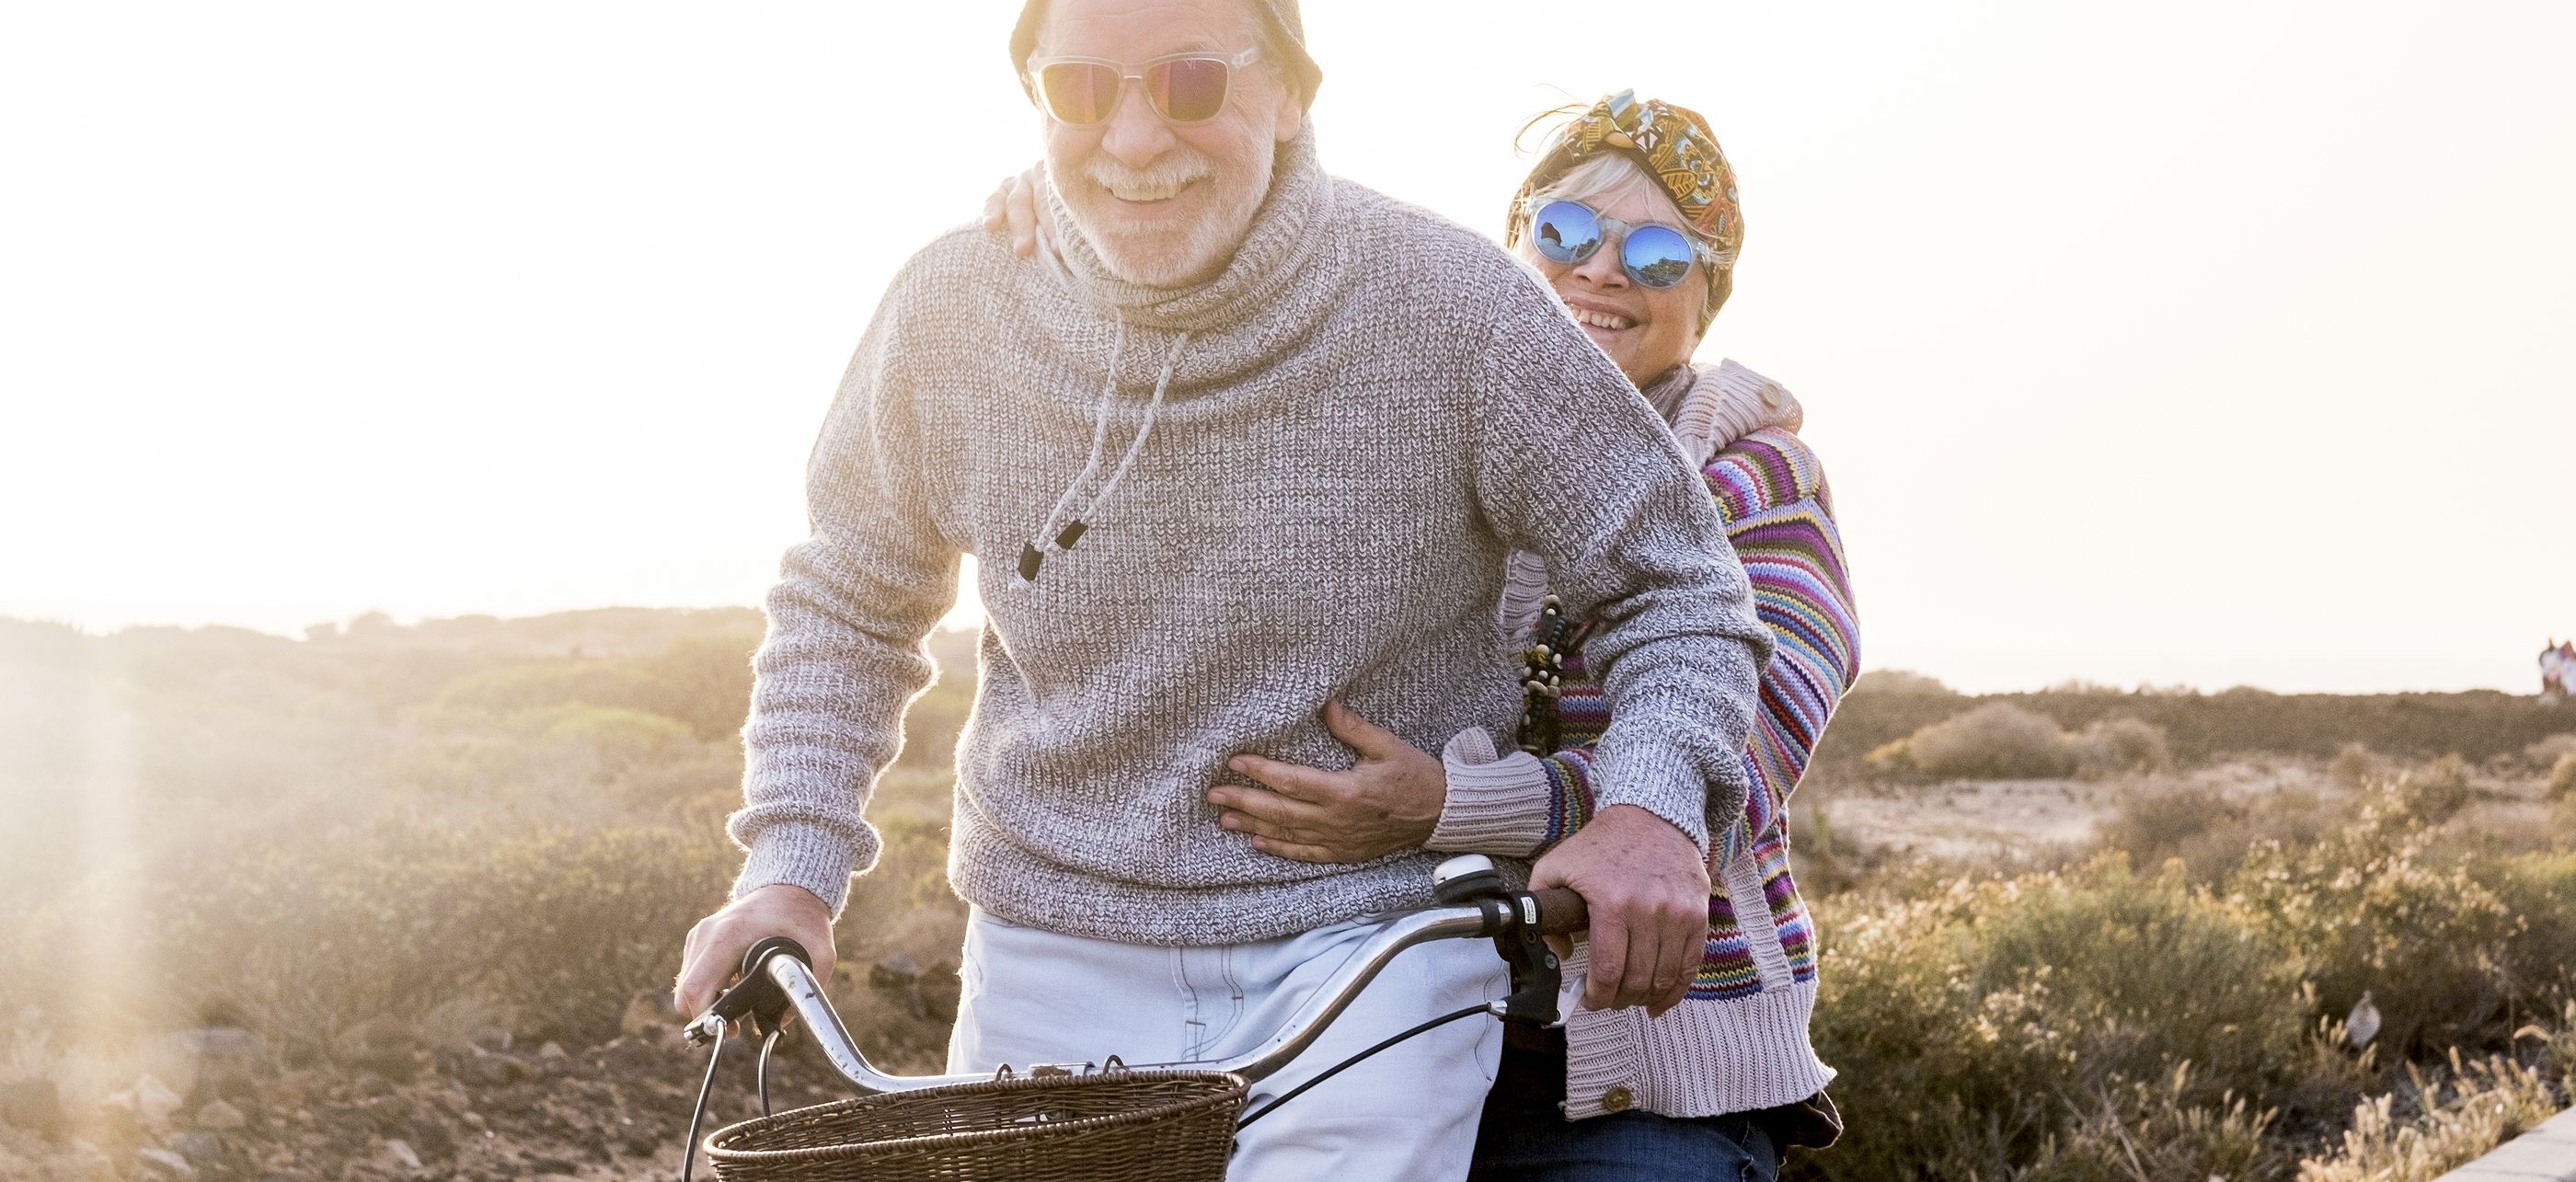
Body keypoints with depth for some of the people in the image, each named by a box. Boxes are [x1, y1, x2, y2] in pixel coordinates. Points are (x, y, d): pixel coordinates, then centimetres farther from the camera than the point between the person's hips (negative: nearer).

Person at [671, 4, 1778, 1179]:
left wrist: (1651, 801, -21)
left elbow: (1672, 578, -2)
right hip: (1056, 963, 3)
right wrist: (791, 861, 1)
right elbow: (845, 606, 11)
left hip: (1373, 943, -2)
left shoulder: (1453, 307, -13)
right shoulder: (955, 309, -6)